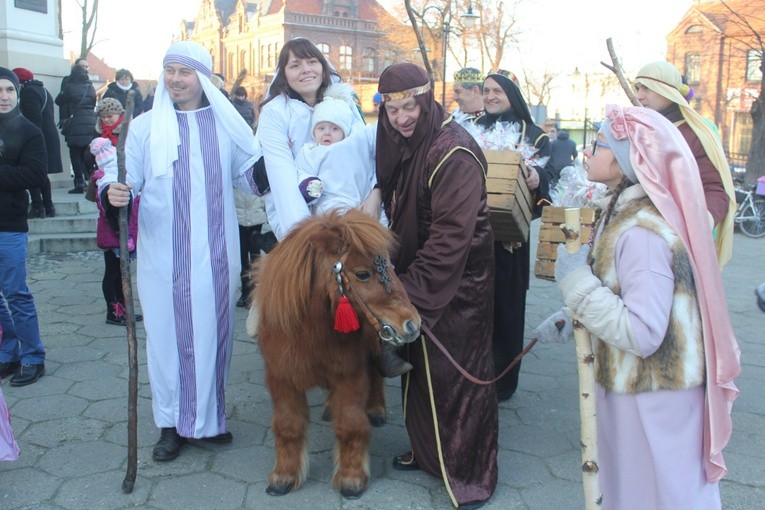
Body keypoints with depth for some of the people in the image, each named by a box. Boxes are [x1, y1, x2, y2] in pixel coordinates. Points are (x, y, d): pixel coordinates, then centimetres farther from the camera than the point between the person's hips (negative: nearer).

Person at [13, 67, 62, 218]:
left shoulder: (28, 92, -11)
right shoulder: (43, 90, 19)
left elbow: (33, 119, -20)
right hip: (49, 137, 10)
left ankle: (38, 207, -8)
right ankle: (48, 207, 17)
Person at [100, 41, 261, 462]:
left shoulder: (226, 123, 6)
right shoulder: (145, 126, 1)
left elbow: (249, 175, 10)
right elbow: (123, 178, -6)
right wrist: (113, 192, -27)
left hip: (216, 254, 1)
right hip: (163, 254, -1)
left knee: (213, 330, 9)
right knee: (167, 331, 4)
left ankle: (208, 417, 26)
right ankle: (171, 423, 19)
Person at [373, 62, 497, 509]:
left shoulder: (454, 153, -23)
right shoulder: (398, 142, 4)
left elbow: (452, 235, -27)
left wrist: (411, 287, -26)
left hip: (459, 279, -8)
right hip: (417, 271, 8)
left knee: (458, 371, 2)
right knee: (420, 365, 19)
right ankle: (427, 450, 40)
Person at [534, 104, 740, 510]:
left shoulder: (642, 233, -27)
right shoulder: (626, 212, 4)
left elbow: (641, 333, -32)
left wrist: (576, 280, -26)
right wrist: (573, 320, 4)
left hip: (652, 397, -9)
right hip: (634, 383, 9)